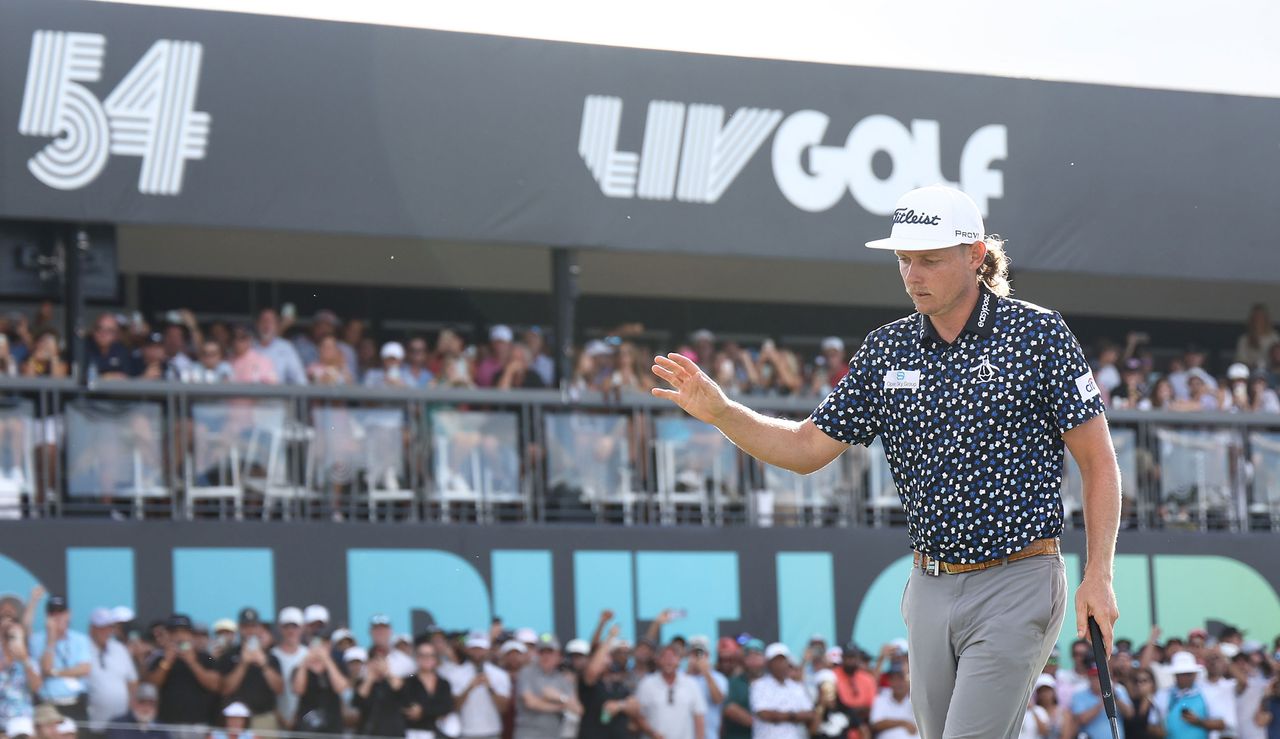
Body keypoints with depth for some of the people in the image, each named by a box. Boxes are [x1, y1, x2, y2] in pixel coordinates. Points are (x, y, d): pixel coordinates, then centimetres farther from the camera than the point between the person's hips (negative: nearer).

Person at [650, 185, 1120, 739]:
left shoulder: (1038, 334, -5)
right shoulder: (886, 351, 9)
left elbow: (1098, 462, -3)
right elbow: (807, 448, 11)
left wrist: (1098, 576, -11)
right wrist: (720, 411, -5)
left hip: (1014, 588, -6)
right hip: (929, 588, 6)